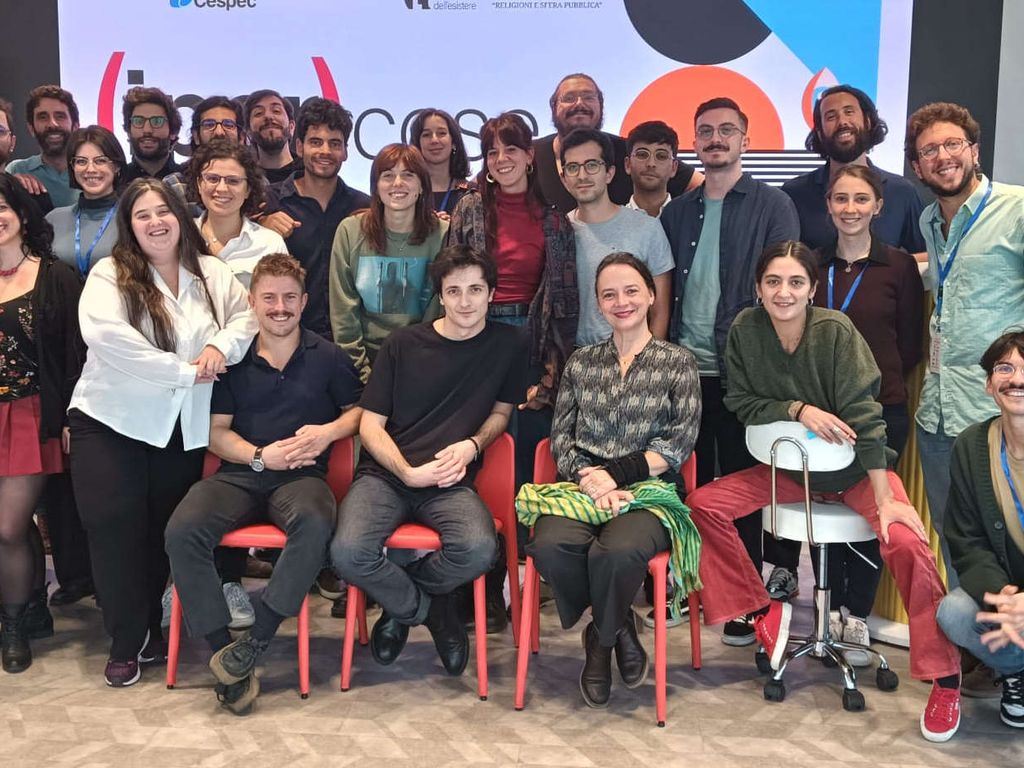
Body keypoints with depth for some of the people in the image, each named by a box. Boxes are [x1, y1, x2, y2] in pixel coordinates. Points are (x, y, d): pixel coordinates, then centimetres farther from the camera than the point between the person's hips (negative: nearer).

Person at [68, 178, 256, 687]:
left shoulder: (213, 273, 7)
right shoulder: (109, 275, -6)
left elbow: (248, 316, 7)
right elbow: (105, 336, -21)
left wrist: (221, 346, -16)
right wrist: (184, 370, -21)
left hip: (184, 429, 3)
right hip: (111, 421, -3)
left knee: (165, 529, 10)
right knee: (115, 526, -3)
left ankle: (150, 625, 28)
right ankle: (126, 641, 11)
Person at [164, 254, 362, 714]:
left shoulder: (327, 358, 12)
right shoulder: (233, 361, 13)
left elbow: (359, 411, 17)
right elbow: (217, 430, 10)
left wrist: (329, 431, -4)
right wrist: (260, 456, -7)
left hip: (301, 476, -2)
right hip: (239, 473, 2)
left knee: (314, 523, -39)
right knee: (183, 530, -29)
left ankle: (255, 642, -26)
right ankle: (222, 651, -21)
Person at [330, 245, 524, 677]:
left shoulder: (505, 345, 7)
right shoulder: (404, 344, 4)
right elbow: (370, 423, 4)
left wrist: (472, 445, -2)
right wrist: (408, 472, -12)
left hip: (452, 480, 0)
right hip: (385, 474, 0)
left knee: (478, 549, -32)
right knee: (349, 553, -30)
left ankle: (400, 606, 2)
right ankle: (430, 610, 3)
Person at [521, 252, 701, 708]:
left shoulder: (678, 362, 9)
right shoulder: (580, 362, 17)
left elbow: (679, 443, 0)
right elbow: (560, 436, 10)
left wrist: (618, 474, -11)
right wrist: (591, 480, -10)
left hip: (647, 492, -2)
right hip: (582, 489, 3)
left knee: (617, 552, -36)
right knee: (550, 546, -32)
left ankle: (601, 639, -1)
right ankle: (619, 628, -2)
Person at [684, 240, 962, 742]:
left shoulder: (836, 330, -20)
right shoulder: (746, 329, -9)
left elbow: (864, 416, -21)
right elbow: (741, 403, -3)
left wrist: (885, 500, -25)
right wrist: (798, 409, -21)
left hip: (857, 467, -3)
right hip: (790, 466, 4)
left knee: (905, 542, -28)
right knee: (704, 504, -14)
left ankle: (946, 679, -12)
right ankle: (763, 612, 3)